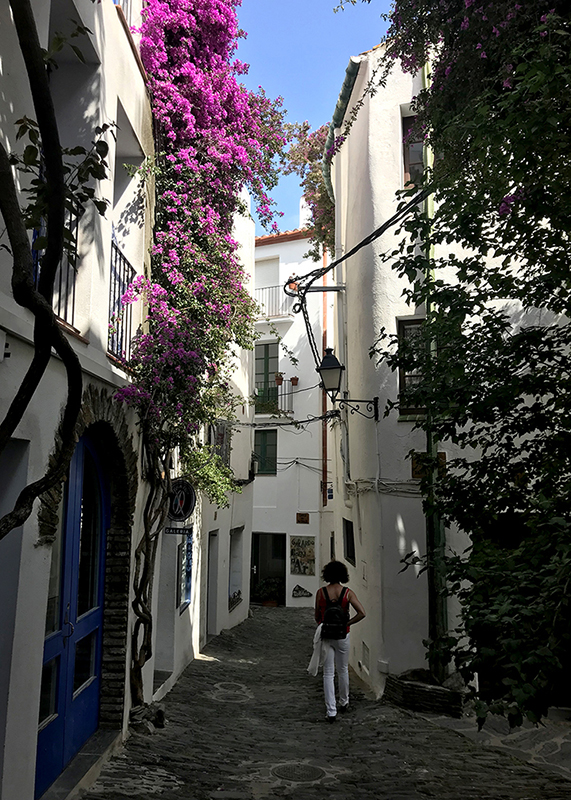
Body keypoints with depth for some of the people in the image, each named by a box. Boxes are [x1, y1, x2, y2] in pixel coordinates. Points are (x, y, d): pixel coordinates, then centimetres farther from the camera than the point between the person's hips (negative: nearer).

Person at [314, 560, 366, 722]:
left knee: (328, 674, 4)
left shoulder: (321, 592, -8)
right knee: (343, 670, 20)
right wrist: (347, 623, -7)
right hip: (342, 636, 1)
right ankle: (344, 703, 36)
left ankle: (331, 711, 1)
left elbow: (317, 616, 0)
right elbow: (362, 613, -17)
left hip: (326, 636, 0)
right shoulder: (348, 593, -8)